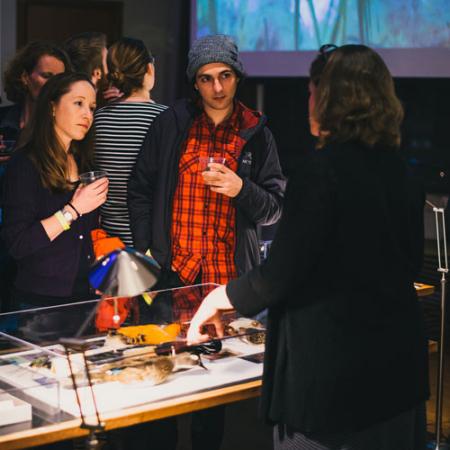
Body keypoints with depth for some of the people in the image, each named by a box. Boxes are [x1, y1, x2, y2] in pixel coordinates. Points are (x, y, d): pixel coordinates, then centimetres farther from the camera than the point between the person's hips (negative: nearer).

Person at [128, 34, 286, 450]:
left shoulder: (256, 134, 5)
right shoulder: (171, 124, 3)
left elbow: (274, 208, 4)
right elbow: (140, 189, 6)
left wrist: (241, 189, -16)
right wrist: (145, 250, -1)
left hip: (230, 275, 1)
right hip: (172, 271, 0)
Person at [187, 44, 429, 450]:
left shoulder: (322, 172, -18)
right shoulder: (398, 170, 4)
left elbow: (280, 276, -17)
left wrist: (221, 298, 0)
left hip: (332, 369, -7)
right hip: (398, 363, 7)